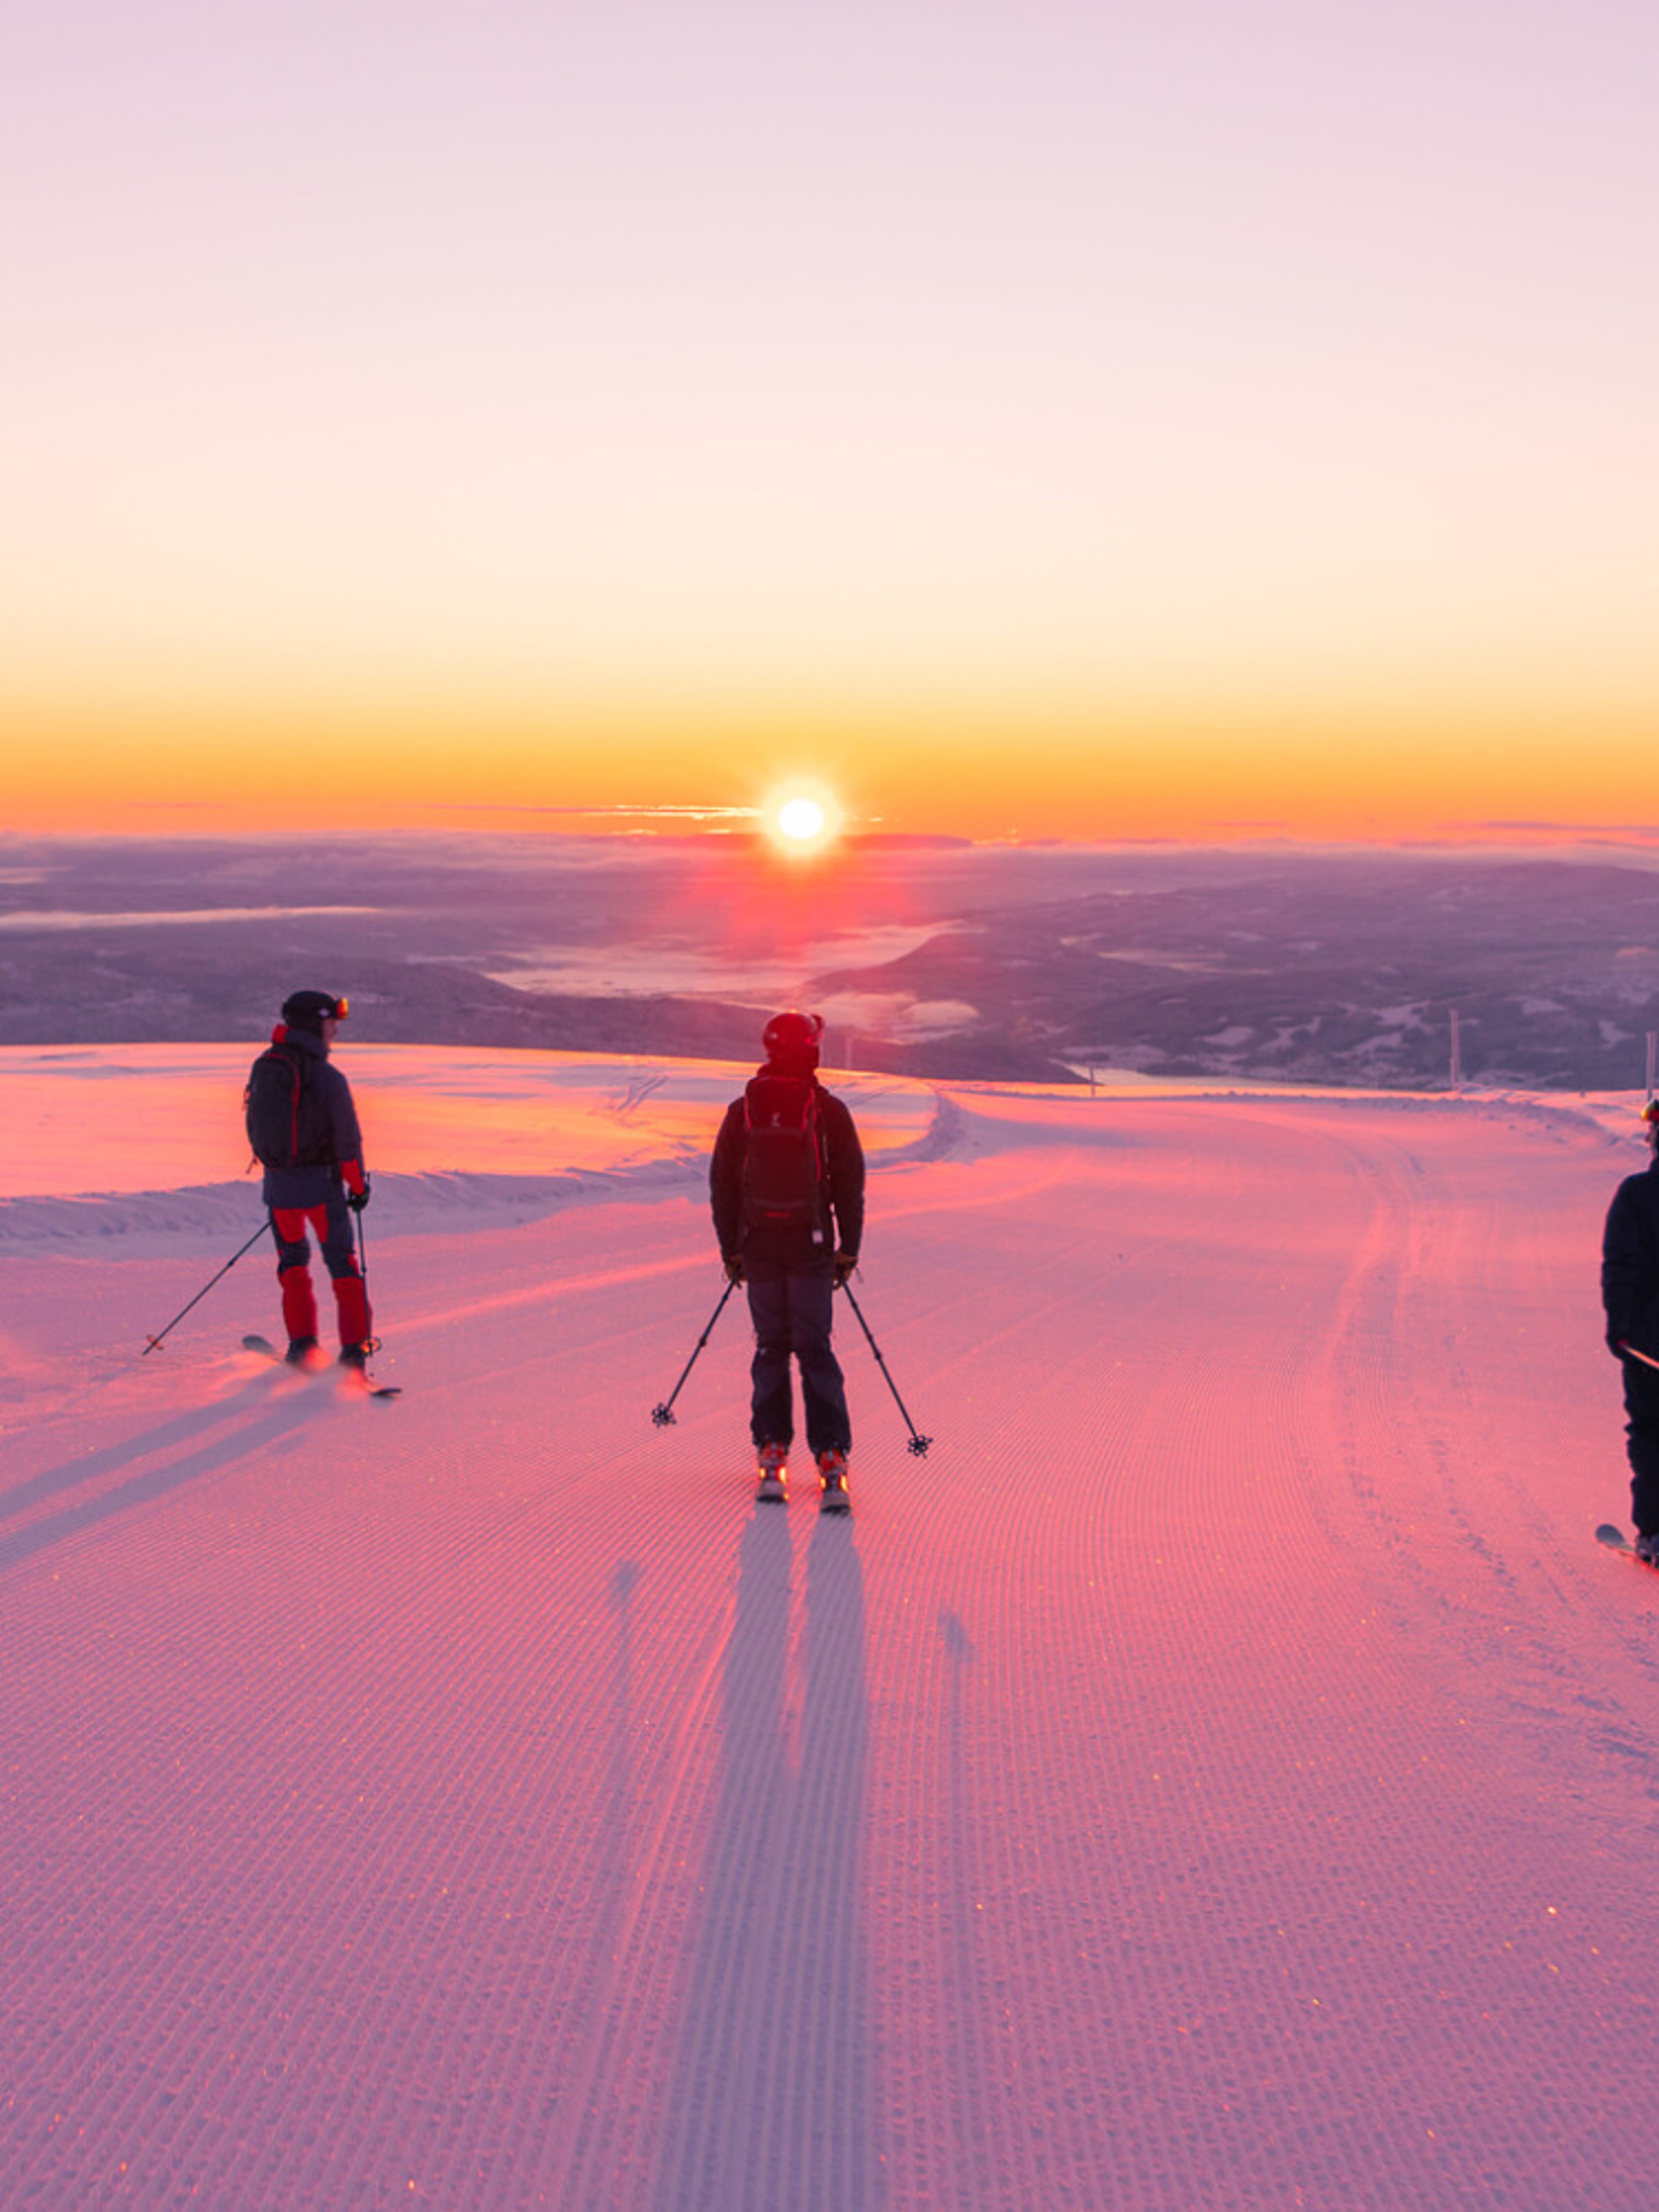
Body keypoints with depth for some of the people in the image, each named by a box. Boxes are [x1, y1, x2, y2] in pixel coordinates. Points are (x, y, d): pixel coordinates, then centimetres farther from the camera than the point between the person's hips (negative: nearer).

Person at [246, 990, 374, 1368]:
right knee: (343, 1266, 7)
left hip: (278, 1185, 5)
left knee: (292, 1263, 21)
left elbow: (256, 1130, 13)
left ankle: (302, 1347, 17)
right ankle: (354, 1351, 3)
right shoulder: (326, 1077, -14)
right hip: (322, 1184, -4)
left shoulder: (263, 1069, 4)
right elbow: (348, 1140, -11)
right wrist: (359, 1185, 2)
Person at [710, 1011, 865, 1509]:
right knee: (815, 1350, 2)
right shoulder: (829, 1111, -6)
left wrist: (730, 1249, 13)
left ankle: (772, 1453, 10)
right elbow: (850, 1184, -3)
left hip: (759, 1247, 2)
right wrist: (849, 1249, 4)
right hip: (812, 1247, -2)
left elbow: (723, 1184, 5)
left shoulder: (742, 1111, 1)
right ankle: (831, 1459, -4)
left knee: (770, 1348, 12)